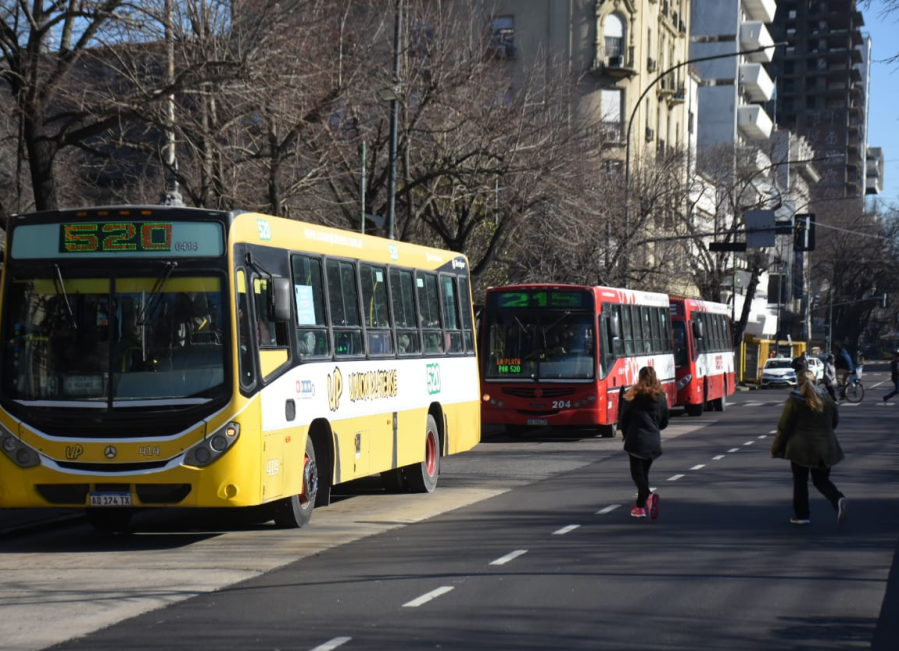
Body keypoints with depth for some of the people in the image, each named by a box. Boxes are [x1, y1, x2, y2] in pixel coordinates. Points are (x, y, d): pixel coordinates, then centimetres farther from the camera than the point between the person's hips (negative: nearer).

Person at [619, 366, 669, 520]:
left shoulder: (633, 396, -4)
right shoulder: (661, 397, 5)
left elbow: (623, 420, -1)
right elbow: (664, 423, 11)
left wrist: (627, 435, 16)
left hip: (636, 440, -4)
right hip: (653, 441, 4)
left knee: (637, 473, -2)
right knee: (644, 472, 16)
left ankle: (648, 496, -28)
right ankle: (640, 506, 18)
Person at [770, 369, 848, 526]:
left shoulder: (793, 401, -9)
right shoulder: (826, 398, 5)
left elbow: (783, 427, -7)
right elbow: (835, 420, 16)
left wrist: (775, 449, 3)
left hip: (800, 447, -4)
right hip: (824, 448, 4)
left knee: (800, 481, 11)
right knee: (822, 480, 12)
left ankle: (801, 514, 14)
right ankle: (839, 500, -14)